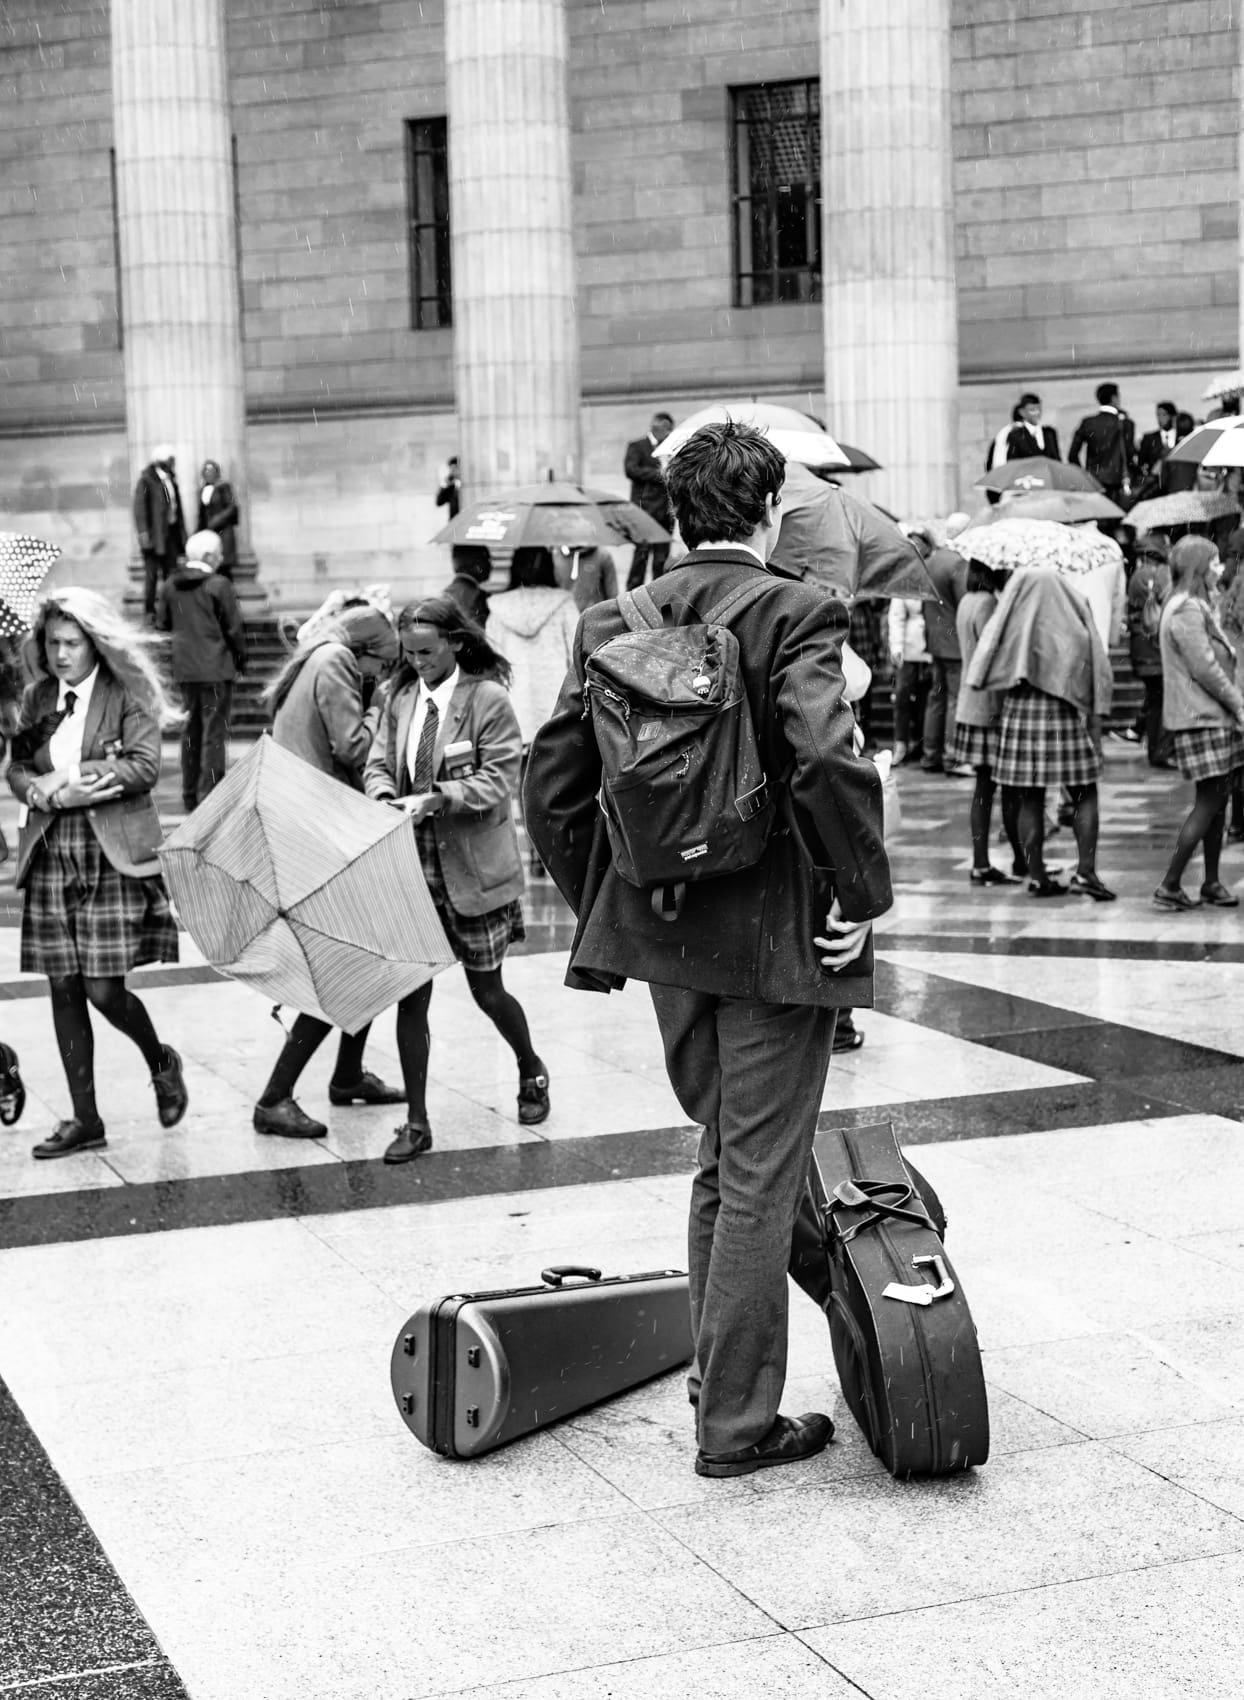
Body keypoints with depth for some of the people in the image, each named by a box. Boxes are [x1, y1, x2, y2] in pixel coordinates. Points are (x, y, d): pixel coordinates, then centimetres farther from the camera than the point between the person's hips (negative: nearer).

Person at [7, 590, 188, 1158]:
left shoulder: (126, 695, -3)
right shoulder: (38, 698, 11)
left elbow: (145, 766, -12)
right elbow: (17, 771, 9)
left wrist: (65, 778, -13)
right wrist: (53, 795, -11)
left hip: (113, 855, -5)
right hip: (51, 854, 5)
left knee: (104, 989, -8)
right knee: (63, 989, 4)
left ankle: (161, 1063, 24)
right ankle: (84, 1119, 14)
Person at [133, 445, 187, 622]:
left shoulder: (170, 478, 13)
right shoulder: (146, 479, -9)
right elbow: (139, 507, -12)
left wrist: (182, 532, 14)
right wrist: (143, 532, -19)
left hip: (171, 532, 7)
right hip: (155, 533, -7)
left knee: (171, 574, 6)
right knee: (151, 575, -3)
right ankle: (149, 612, 2)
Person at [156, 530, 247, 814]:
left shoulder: (171, 585, 5)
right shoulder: (219, 586, -12)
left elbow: (162, 622, 13)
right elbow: (234, 628, -9)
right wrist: (241, 658, 5)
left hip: (183, 669, 6)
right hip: (216, 668, -6)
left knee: (190, 730, 15)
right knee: (214, 732, -2)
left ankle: (190, 796, 19)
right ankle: (210, 796, -5)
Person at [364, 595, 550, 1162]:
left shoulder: (489, 699, -10)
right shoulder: (401, 696, 5)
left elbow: (499, 780, -14)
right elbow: (380, 762, 9)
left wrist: (434, 799, -24)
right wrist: (384, 796, -14)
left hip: (472, 866, -4)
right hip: (412, 865, 4)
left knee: (486, 990, 8)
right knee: (410, 993, 1)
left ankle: (531, 1071, 38)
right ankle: (416, 1124, 9)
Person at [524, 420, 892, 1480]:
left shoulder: (614, 624, 3)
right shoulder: (796, 614, -13)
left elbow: (554, 780, 4)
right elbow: (829, 762, -27)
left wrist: (602, 906, 14)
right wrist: (862, 895, -15)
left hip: (663, 924, 6)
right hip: (774, 927, -6)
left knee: (725, 1156, 23)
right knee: (758, 1174, 4)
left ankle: (726, 1375, 38)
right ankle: (736, 1424, 13)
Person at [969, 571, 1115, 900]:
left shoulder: (1012, 622, 1)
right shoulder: (1076, 620, 0)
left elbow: (979, 676, -1)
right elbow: (1098, 675, 1)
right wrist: (1095, 721, 7)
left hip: (1020, 713, 1)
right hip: (1065, 714, -1)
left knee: (1030, 800, 7)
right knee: (1084, 796, 7)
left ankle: (1037, 876, 9)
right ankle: (1085, 872, -2)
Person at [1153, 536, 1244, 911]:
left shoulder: (1197, 607, 18)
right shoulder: (1186, 610, -15)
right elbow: (1204, 669, -19)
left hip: (1214, 717, 10)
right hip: (1201, 719, -10)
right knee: (1209, 801, -8)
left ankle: (1211, 884, 17)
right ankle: (1169, 886, -6)